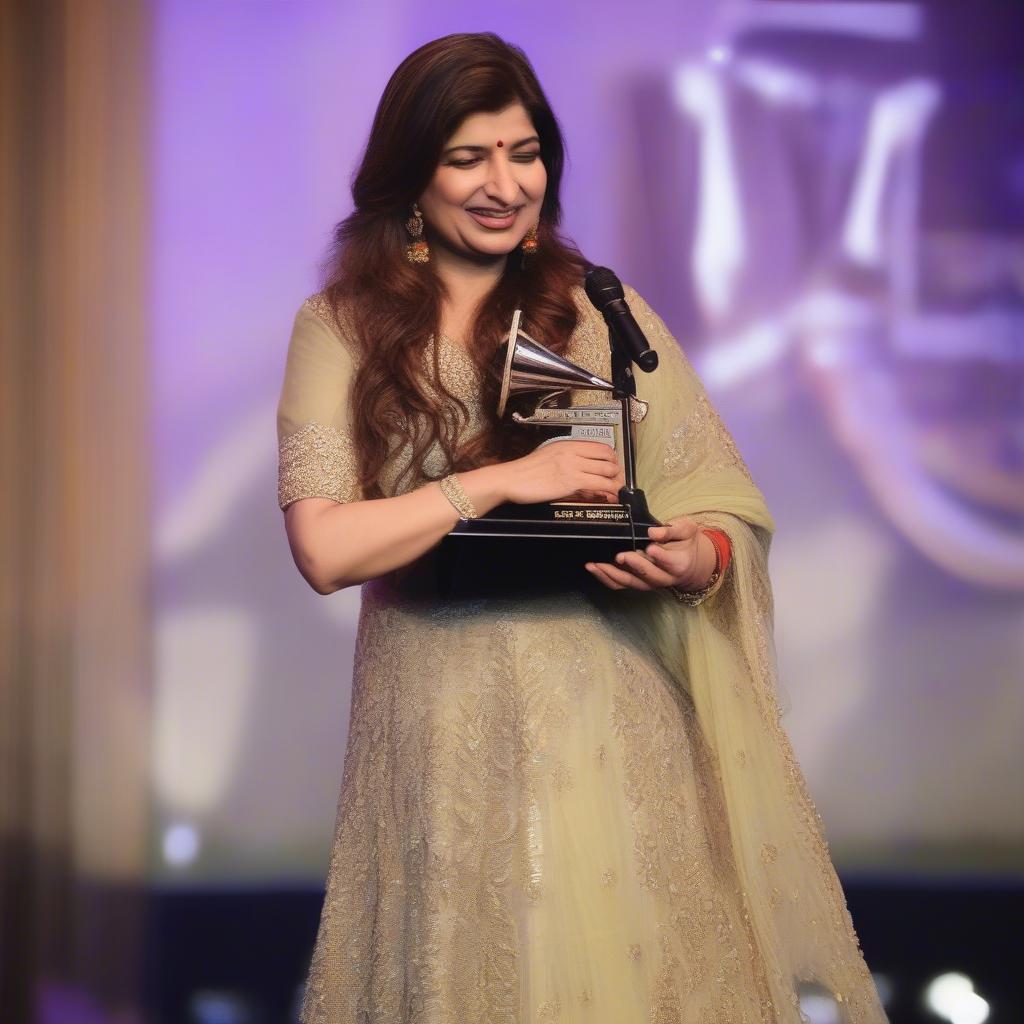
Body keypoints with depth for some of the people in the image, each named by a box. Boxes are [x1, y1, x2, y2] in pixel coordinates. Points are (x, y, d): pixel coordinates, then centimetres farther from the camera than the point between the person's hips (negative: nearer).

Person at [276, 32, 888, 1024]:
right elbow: (324, 549, -9)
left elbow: (730, 513, 3)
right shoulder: (338, 330, 2)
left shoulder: (605, 313, 4)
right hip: (443, 743, -1)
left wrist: (696, 561, -19)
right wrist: (501, 482, -15)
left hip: (613, 730, 1)